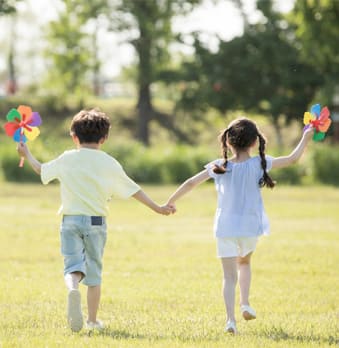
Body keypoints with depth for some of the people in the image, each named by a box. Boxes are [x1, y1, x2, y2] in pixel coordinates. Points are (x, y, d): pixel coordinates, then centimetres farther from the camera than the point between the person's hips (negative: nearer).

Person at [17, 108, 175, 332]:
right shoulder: (109, 163, 1)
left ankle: (73, 288, -41)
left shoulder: (66, 159, 4)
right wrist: (157, 208, 13)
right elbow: (133, 190, 5)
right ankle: (92, 320, 17)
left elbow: (41, 170, 21)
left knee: (73, 264, -6)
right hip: (96, 221, 0)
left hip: (71, 220, 0)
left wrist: (27, 154, 41)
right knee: (94, 270, 12)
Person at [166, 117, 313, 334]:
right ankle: (245, 304, 15)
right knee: (244, 262, 29)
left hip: (225, 228, -1)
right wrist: (306, 138, 18)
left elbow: (191, 183, -2)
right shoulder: (259, 165, -5)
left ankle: (231, 319, -13)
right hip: (250, 227, 1)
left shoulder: (219, 167, -4)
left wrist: (171, 202, 11)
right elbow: (293, 158, 3)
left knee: (230, 276, 1)